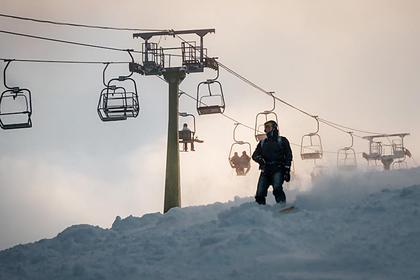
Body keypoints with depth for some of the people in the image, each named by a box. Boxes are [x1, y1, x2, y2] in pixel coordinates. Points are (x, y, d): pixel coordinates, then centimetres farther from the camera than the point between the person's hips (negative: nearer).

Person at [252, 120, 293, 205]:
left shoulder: (282, 140, 12)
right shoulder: (262, 143, 23)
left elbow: (288, 156, 5)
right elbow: (255, 155, 13)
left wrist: (287, 171, -7)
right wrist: (260, 159, -11)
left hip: (278, 170, -4)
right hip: (266, 171, 4)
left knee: (277, 188, -28)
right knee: (260, 193, -9)